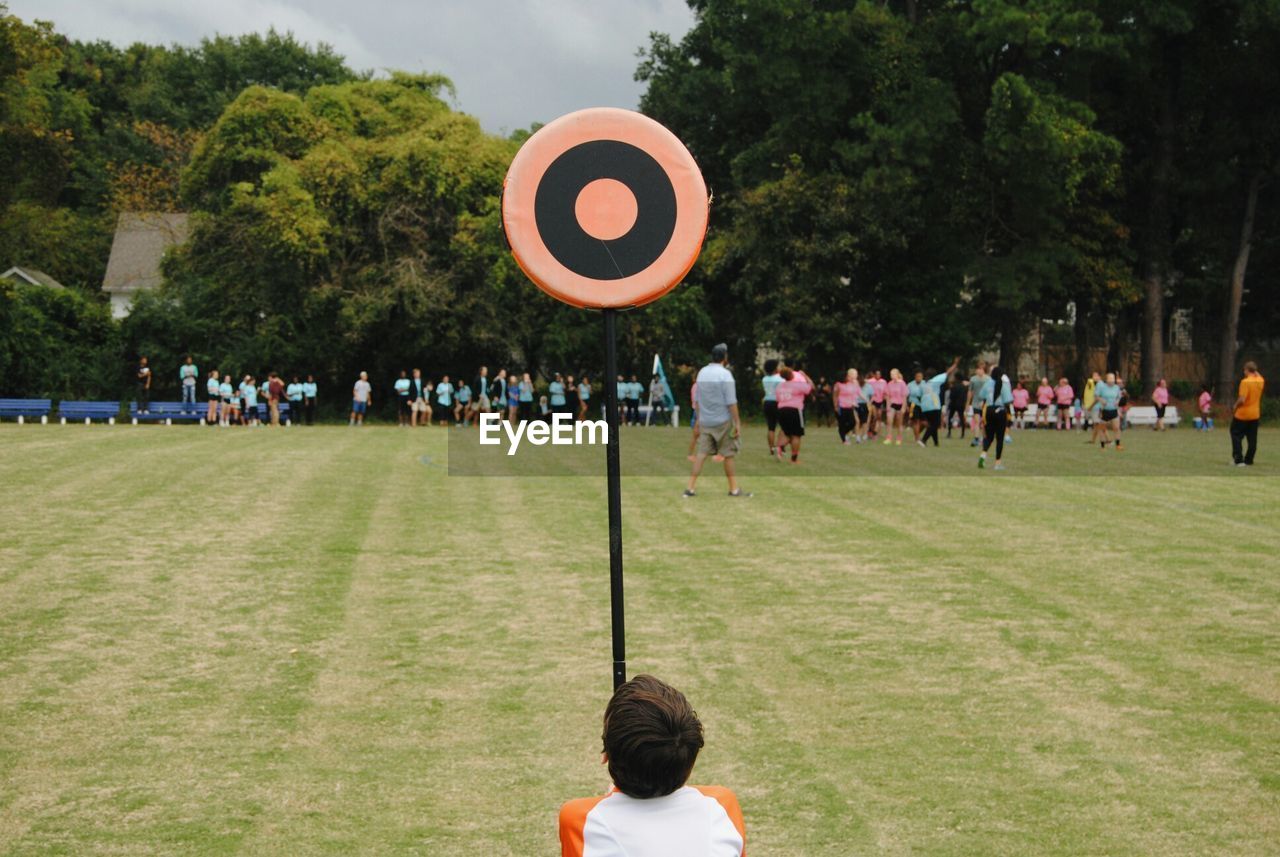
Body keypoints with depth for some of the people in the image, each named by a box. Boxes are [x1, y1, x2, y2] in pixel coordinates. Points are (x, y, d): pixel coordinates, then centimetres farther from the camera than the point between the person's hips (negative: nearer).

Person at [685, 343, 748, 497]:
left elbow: (697, 399, 14)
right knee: (728, 455, 5)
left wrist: (698, 419, 22)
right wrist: (737, 423, -11)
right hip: (722, 421, -5)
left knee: (701, 454, 3)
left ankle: (690, 488, -4)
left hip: (705, 421, 5)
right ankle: (734, 489, 12)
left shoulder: (702, 372, 8)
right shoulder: (725, 374, -12)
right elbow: (731, 402, -15)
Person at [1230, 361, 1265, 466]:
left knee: (1236, 436, 5)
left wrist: (1235, 406, -8)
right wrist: (1255, 371, 20)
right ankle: (1249, 461, 13)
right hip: (1255, 414, 6)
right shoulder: (1260, 381, 1)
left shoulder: (1245, 382, -20)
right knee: (1252, 439, 10)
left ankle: (1238, 460, -2)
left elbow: (1242, 399, -24)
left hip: (1242, 414, -6)